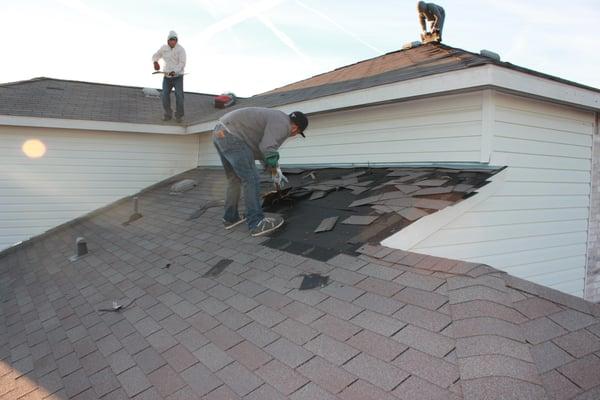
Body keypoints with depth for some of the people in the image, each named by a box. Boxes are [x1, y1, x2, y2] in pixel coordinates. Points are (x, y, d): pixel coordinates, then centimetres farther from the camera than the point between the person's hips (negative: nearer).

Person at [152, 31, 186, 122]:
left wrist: (174, 72, -33)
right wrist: (155, 62, -11)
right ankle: (168, 114, 13)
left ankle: (179, 115, 3)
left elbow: (182, 63, -18)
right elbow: (155, 56, 14)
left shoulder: (181, 49, -10)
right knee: (165, 96, -4)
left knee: (179, 96, -14)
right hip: (167, 76, 4)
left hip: (178, 76, -4)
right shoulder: (164, 48, 4)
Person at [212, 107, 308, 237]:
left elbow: (264, 149, 31)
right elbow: (269, 151, -19)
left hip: (220, 133, 11)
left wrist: (276, 172, 34)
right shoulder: (282, 124, -8)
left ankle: (230, 218, 25)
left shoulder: (275, 119, 23)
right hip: (230, 135, -11)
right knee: (251, 180, -7)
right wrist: (276, 173, -4)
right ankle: (257, 224, -4)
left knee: (234, 179, 18)